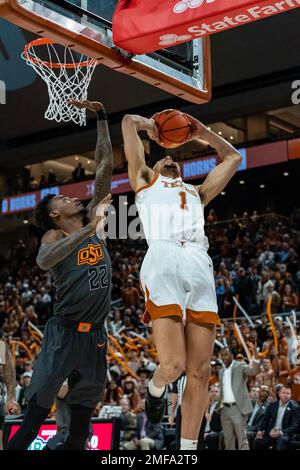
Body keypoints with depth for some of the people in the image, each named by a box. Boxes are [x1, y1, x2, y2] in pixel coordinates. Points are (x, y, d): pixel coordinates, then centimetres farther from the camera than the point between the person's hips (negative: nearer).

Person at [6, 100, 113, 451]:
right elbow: (44, 261, -28)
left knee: (82, 420, 10)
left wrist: (101, 118, 9)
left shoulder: (92, 224, 12)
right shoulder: (53, 235, -2)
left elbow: (105, 168, 11)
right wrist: (89, 231, -33)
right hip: (64, 334, -6)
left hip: (95, 335, 6)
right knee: (35, 414, -7)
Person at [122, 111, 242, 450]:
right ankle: (155, 388, 18)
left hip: (200, 266, 4)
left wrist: (202, 133, 45)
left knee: (199, 371, -3)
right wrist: (151, 127, 44)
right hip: (162, 261, -4)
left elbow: (233, 158, 47)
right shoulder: (144, 179, 29)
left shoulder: (197, 192, 38)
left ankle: (187, 450, 5)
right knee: (173, 365, -17)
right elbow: (128, 121, 28)